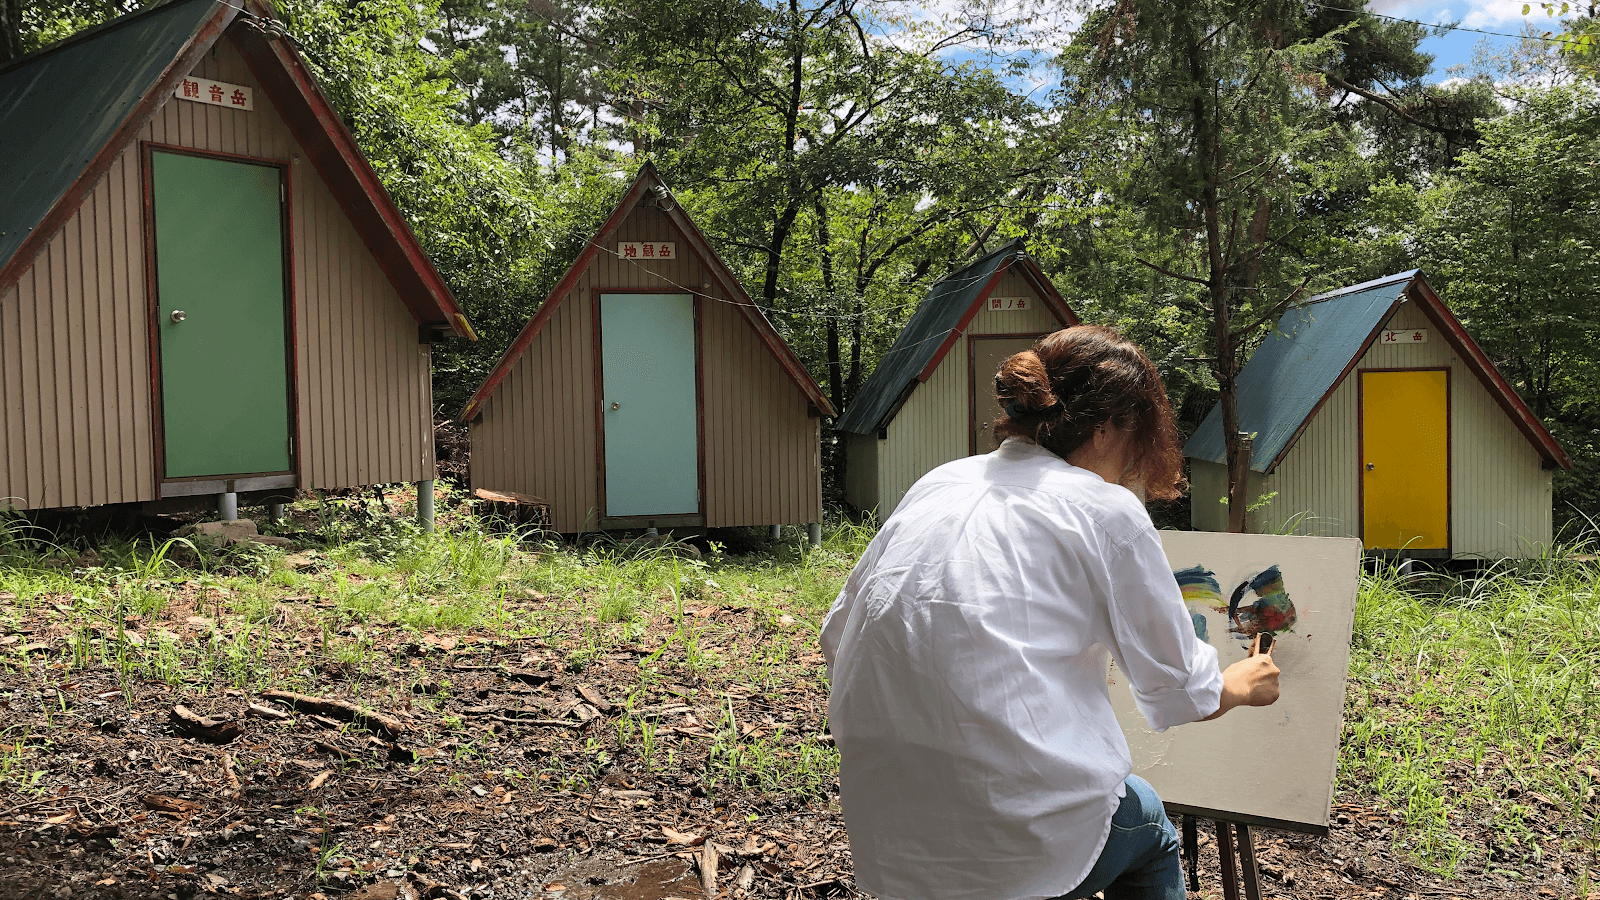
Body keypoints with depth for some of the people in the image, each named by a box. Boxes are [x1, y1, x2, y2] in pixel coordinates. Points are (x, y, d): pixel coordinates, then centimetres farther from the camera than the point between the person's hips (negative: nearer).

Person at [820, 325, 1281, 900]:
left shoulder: (936, 485, 9)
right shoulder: (1108, 510, -5)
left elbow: (838, 636, 13)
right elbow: (1178, 691, 4)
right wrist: (1242, 685, 26)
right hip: (1016, 841, -5)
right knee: (1148, 827, 29)